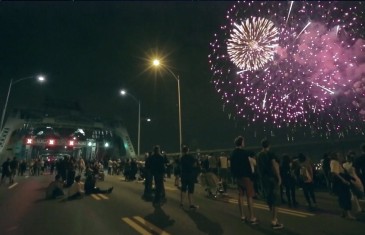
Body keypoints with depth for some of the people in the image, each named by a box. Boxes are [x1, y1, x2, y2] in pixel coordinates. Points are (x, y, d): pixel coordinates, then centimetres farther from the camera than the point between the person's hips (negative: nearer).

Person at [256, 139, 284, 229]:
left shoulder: (259, 155, 10)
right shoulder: (271, 153, -9)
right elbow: (275, 166, -17)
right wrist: (279, 177, -13)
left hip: (264, 178, 7)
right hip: (272, 178, -7)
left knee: (269, 198, 15)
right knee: (275, 199, -1)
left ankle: (274, 218, 27)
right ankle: (274, 221, 0)